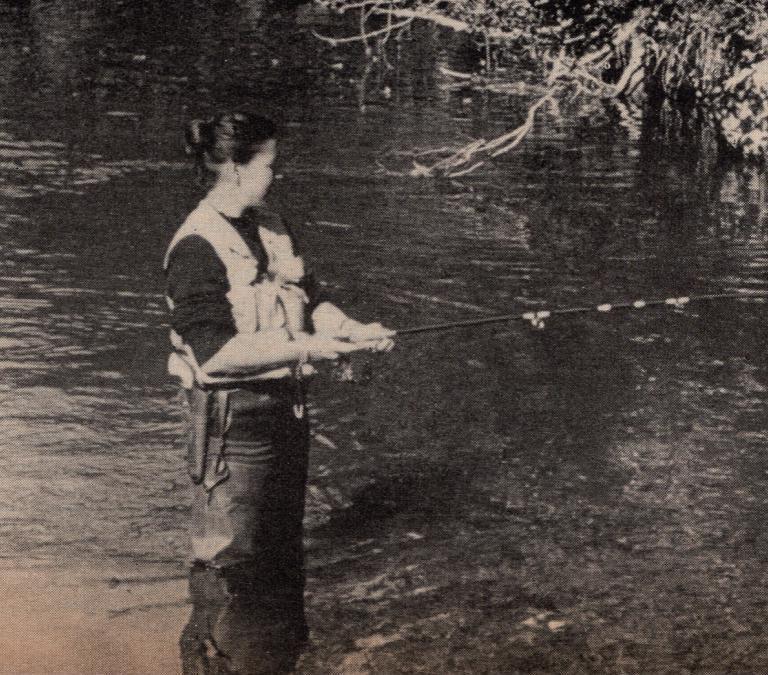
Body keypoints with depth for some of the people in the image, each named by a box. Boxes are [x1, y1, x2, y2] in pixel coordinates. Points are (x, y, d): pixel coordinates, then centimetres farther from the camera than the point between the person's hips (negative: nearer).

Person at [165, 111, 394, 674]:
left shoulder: (271, 228, 9)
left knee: (282, 544, 20)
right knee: (231, 556, -3)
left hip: (286, 408, 9)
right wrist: (304, 348, -25)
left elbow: (309, 301, 16)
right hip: (234, 419, -9)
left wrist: (355, 329, -2)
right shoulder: (198, 247, -18)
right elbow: (215, 351, -25)